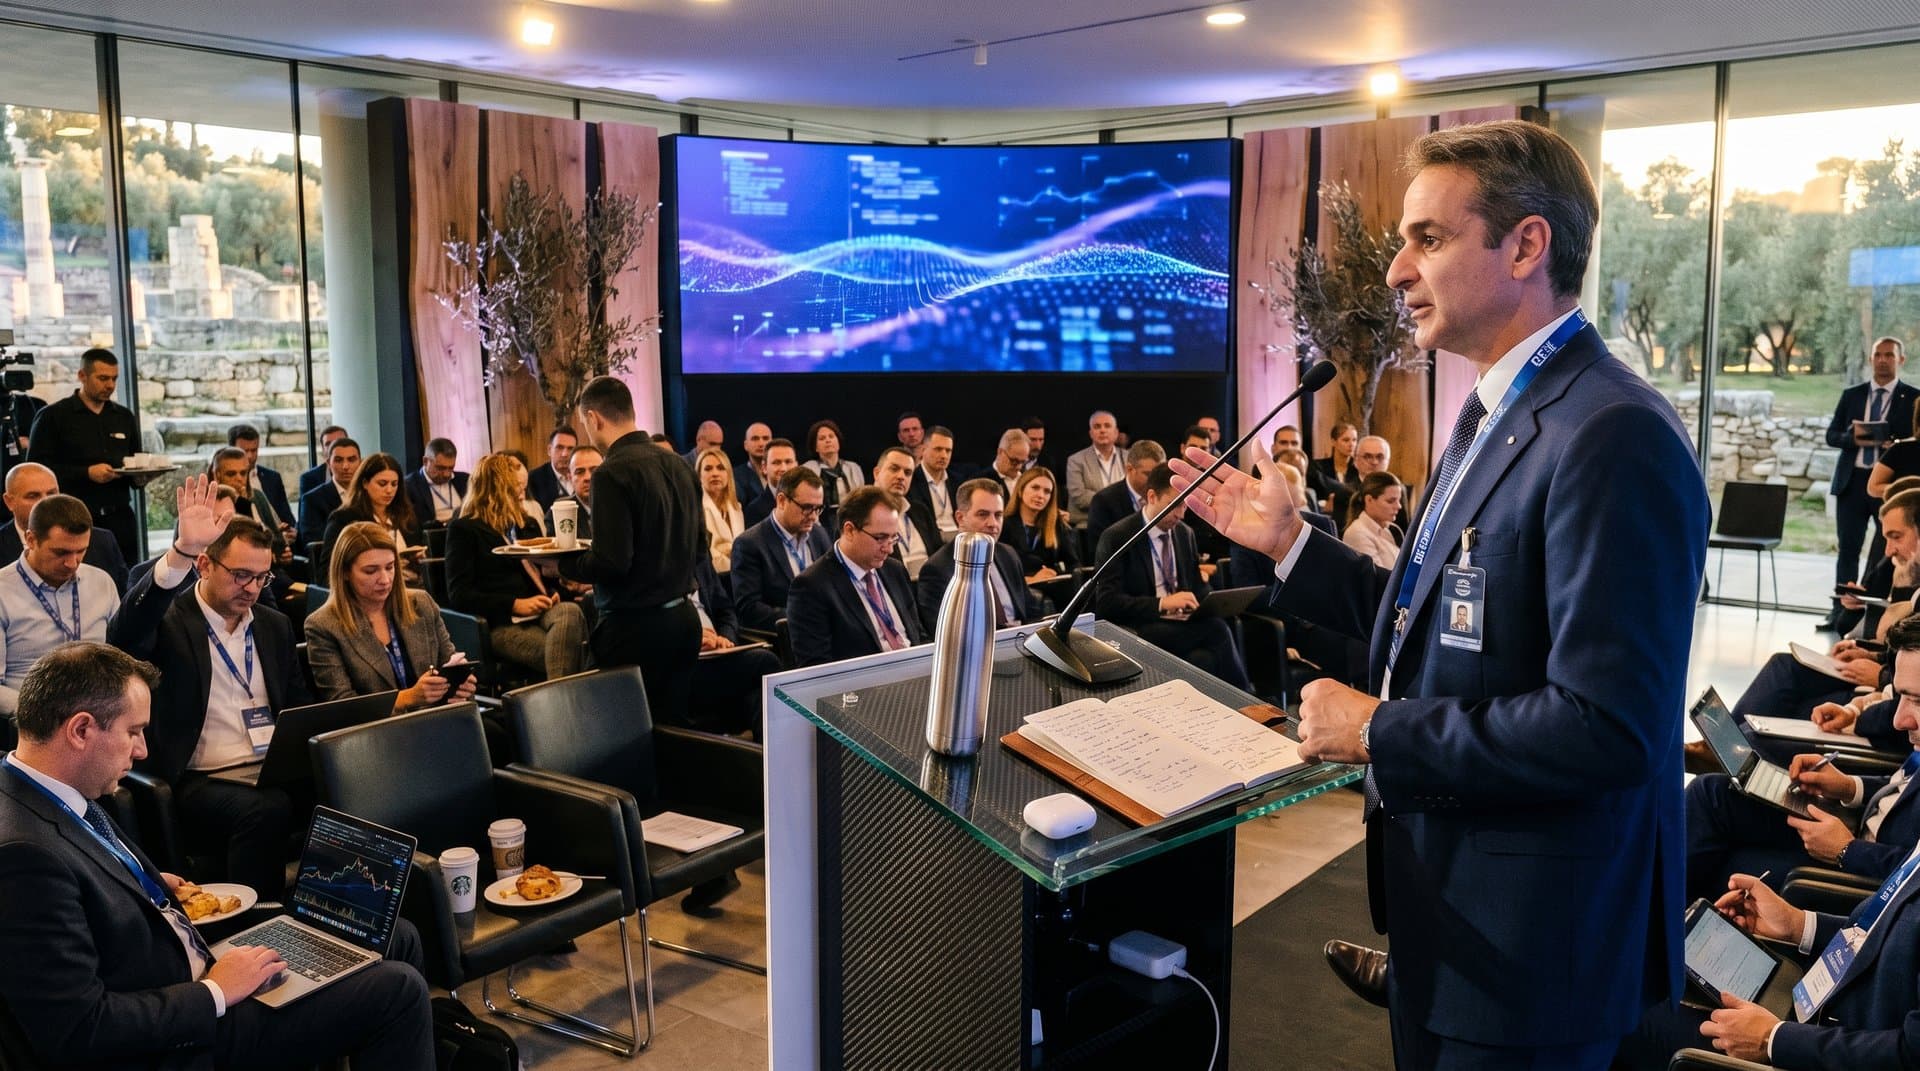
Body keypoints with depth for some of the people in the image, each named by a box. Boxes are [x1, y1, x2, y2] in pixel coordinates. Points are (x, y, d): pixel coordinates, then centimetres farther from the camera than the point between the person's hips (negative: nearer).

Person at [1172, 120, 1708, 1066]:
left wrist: (1378, 732, -20)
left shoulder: (1612, 438, -23)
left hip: (1526, 944, -9)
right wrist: (1292, 547, 7)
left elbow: (1606, 727, -28)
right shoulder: (1495, 411, 9)